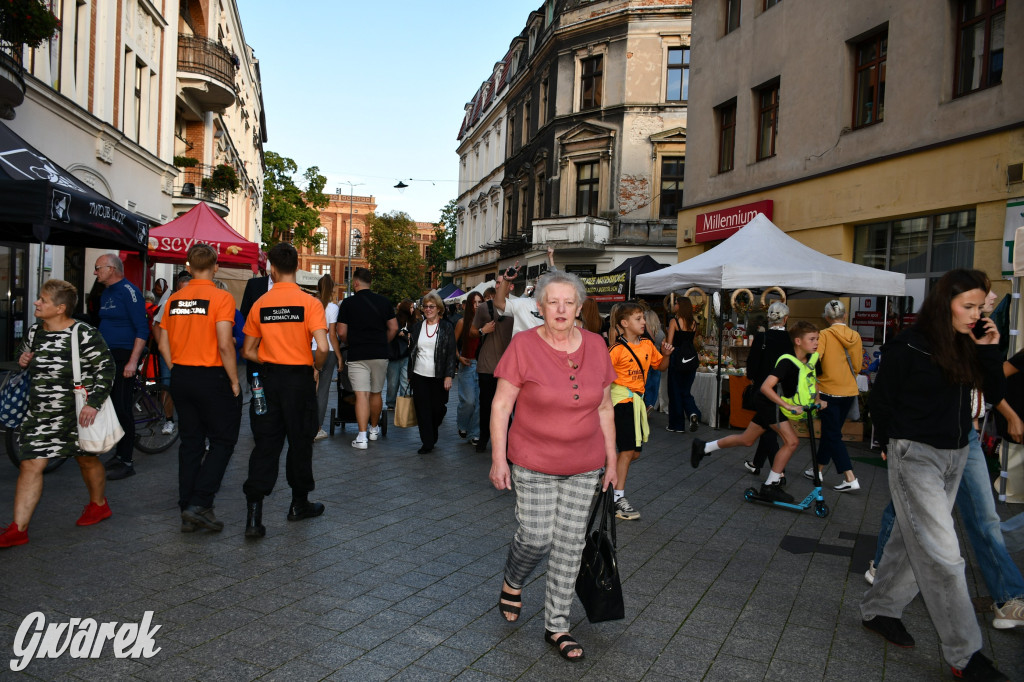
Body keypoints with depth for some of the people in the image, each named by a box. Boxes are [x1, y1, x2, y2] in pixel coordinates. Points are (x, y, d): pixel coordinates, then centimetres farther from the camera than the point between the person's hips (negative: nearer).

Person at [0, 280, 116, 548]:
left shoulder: (84, 334, -16)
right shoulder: (35, 332, 6)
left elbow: (106, 367, -15)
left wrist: (94, 403, -20)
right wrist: (23, 361, -1)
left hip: (77, 413, -5)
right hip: (40, 414, 5)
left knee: (87, 459, 14)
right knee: (30, 465, -1)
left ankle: (99, 505, 39)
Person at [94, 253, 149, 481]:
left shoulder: (128, 291, -11)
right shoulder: (106, 294, 16)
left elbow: (142, 329, -17)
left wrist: (133, 361, -22)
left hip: (123, 358, -9)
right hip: (108, 357, 9)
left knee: (122, 409, -6)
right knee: (112, 407, 12)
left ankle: (127, 462, 1)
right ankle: (119, 454, 23)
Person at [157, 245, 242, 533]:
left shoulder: (174, 299, 6)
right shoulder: (221, 298, -12)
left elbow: (164, 344, 8)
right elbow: (224, 344, -18)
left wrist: (177, 371, 17)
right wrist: (234, 380, -9)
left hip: (181, 378, 6)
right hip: (212, 377, -6)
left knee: (190, 443, 13)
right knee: (223, 441, 7)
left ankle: (187, 513, 18)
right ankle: (200, 504, -1)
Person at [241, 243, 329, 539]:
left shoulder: (260, 304, -1)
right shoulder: (309, 303, -10)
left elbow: (248, 351, 4)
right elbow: (322, 347, -20)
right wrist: (316, 369, -1)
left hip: (269, 379, 2)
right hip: (300, 379, -2)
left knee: (265, 445, 6)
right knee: (300, 443, 12)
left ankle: (254, 514, 0)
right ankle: (299, 504, 27)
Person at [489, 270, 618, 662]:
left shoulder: (596, 347, 0)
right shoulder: (523, 345, -11)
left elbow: (604, 408, 8)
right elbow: (501, 405, -8)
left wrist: (611, 461, 9)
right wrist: (498, 459, -11)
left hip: (584, 467, 3)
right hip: (533, 463, -3)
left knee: (570, 547, 8)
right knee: (536, 538, -2)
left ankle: (556, 627, 26)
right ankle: (512, 583, 35)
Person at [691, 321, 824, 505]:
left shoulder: (812, 359, -2)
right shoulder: (787, 362, -27)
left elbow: (812, 380, 18)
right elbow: (766, 387, -33)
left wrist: (817, 400, 3)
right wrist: (788, 406, -35)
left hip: (778, 407, 8)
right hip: (771, 405, -8)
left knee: (746, 440, 15)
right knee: (791, 441, -17)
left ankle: (703, 447, 28)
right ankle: (771, 485, -3)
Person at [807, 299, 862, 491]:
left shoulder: (824, 335, -12)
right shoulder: (855, 336, 3)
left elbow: (814, 359, -23)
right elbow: (857, 366, 10)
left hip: (829, 390, -6)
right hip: (849, 391, 6)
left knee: (833, 435, 0)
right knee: (829, 431, 17)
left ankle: (850, 479, -6)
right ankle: (818, 470, 28)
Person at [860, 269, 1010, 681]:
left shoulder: (966, 347, 7)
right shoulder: (909, 346, -13)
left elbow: (994, 393, 6)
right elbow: (881, 399, -5)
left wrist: (990, 351, -5)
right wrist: (893, 444, 2)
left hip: (954, 457, 7)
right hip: (916, 457, -7)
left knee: (914, 540, 14)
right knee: (942, 554, -5)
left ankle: (879, 609, 30)